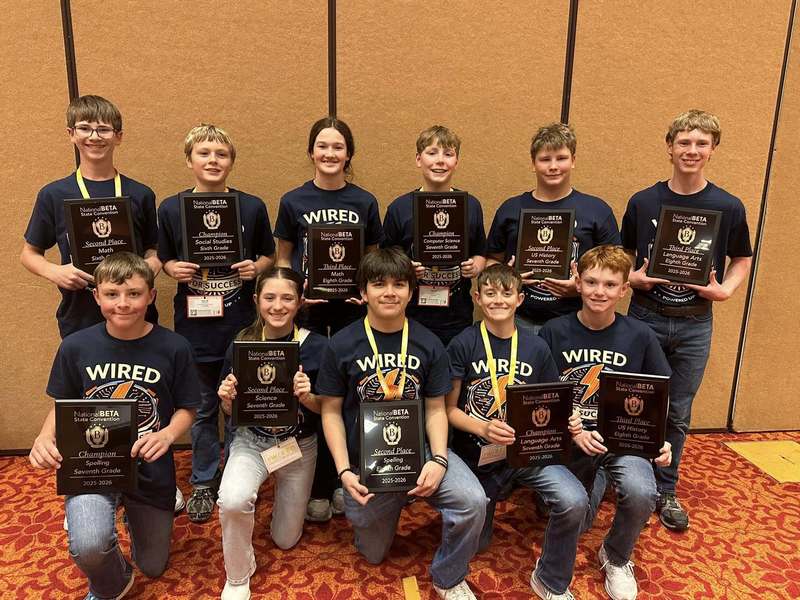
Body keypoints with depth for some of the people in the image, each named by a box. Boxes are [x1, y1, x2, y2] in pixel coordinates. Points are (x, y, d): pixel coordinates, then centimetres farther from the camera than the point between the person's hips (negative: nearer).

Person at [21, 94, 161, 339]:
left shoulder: (140, 195, 1)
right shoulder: (53, 195, 0)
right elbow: (29, 253, 8)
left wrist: (154, 262, -10)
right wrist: (54, 272, -11)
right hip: (79, 318, 0)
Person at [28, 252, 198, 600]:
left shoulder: (174, 348, -13)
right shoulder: (76, 346, -8)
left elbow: (186, 409, -2)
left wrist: (167, 434, -23)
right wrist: (45, 437, -15)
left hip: (150, 470, 1)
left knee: (153, 568, 18)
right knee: (89, 546, -32)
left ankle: (132, 513, 52)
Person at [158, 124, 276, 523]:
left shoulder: (252, 207, -3)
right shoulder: (170, 209, -2)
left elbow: (269, 255, 7)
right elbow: (162, 259, 8)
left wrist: (256, 267, -13)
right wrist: (173, 268, -13)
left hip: (240, 325, 0)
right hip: (193, 326, 1)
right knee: (202, 410, 15)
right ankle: (203, 482, 34)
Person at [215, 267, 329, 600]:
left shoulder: (317, 346, -15)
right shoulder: (241, 344, -10)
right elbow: (232, 412, 1)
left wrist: (307, 397, -27)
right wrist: (227, 399, -22)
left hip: (299, 447, 0)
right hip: (252, 441, 0)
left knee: (285, 539, 14)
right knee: (232, 500, -33)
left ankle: (283, 490, 47)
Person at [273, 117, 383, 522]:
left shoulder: (365, 202, 3)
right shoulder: (293, 201, 2)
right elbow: (283, 259, 7)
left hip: (351, 309, 1)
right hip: (308, 309, 0)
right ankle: (317, 487, 20)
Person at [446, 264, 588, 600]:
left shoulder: (535, 347, 0)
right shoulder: (463, 345, -8)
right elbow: (449, 409, -6)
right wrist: (484, 428, -23)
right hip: (478, 454, -1)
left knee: (574, 501, -25)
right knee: (477, 542, 6)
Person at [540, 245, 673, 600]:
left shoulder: (640, 336, -5)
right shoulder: (554, 333, -8)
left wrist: (659, 439, -13)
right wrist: (573, 432, -17)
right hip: (571, 441, 1)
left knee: (641, 493, -30)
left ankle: (616, 558, 5)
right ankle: (598, 480, 39)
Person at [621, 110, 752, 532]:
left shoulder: (729, 207, -3)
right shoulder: (642, 201, -3)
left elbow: (742, 260, 9)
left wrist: (724, 290, -9)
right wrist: (634, 278, -13)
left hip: (695, 326, 1)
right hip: (645, 318, 0)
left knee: (677, 414, 11)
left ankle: (665, 491, 29)